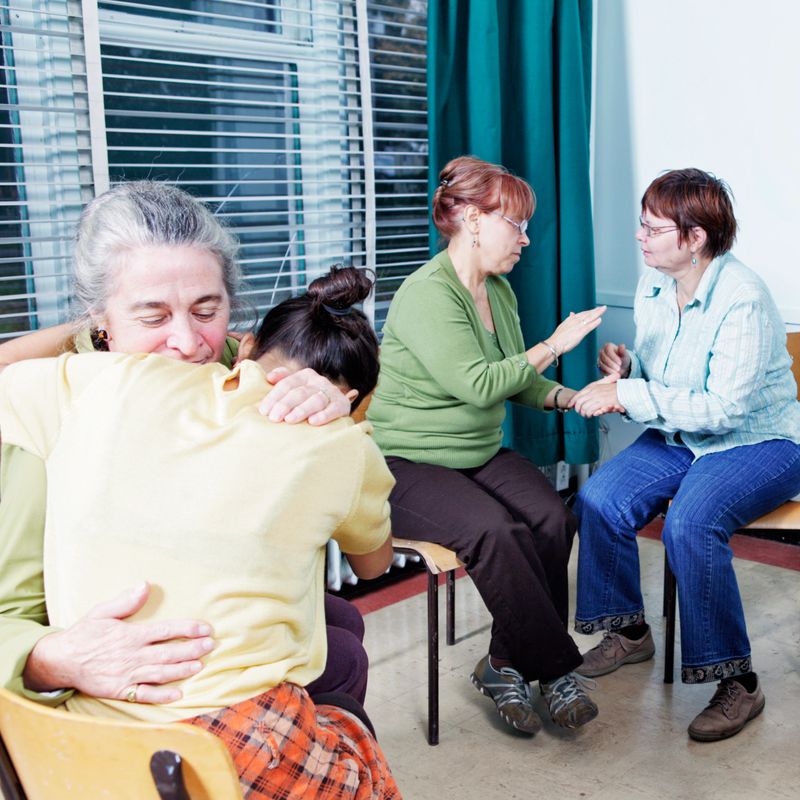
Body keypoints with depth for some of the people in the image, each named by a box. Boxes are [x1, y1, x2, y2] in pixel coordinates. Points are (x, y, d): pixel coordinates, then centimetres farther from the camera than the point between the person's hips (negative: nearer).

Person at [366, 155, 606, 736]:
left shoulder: (499, 289, 11)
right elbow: (477, 384, -26)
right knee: (495, 531, -31)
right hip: (408, 464, -7)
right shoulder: (426, 295, -17)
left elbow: (516, 380, 17)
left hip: (482, 453, 8)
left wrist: (572, 398, -1)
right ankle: (554, 666, -12)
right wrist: (553, 347, -16)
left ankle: (509, 665, -6)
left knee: (552, 519, -20)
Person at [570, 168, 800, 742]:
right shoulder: (653, 286, 2)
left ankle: (736, 681, -14)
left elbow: (723, 408, -27)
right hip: (680, 438, 7)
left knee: (690, 524, -33)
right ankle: (629, 631, 7)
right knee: (599, 498, -16)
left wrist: (631, 396, -29)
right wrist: (625, 367, -10)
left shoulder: (743, 298, -22)